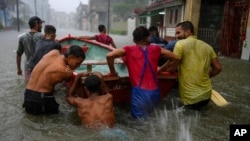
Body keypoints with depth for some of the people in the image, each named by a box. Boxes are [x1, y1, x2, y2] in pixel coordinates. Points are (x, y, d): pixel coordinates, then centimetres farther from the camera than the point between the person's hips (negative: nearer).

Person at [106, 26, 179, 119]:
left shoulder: (129, 49, 2)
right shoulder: (155, 49, 11)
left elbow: (109, 55, -9)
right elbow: (175, 58, 16)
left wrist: (112, 72, 4)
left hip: (140, 92, -3)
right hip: (155, 92, 4)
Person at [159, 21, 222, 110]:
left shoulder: (181, 44, -11)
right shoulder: (207, 46, 6)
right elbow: (218, 68, 7)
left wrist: (160, 69, 6)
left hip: (190, 97, -7)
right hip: (206, 95, 7)